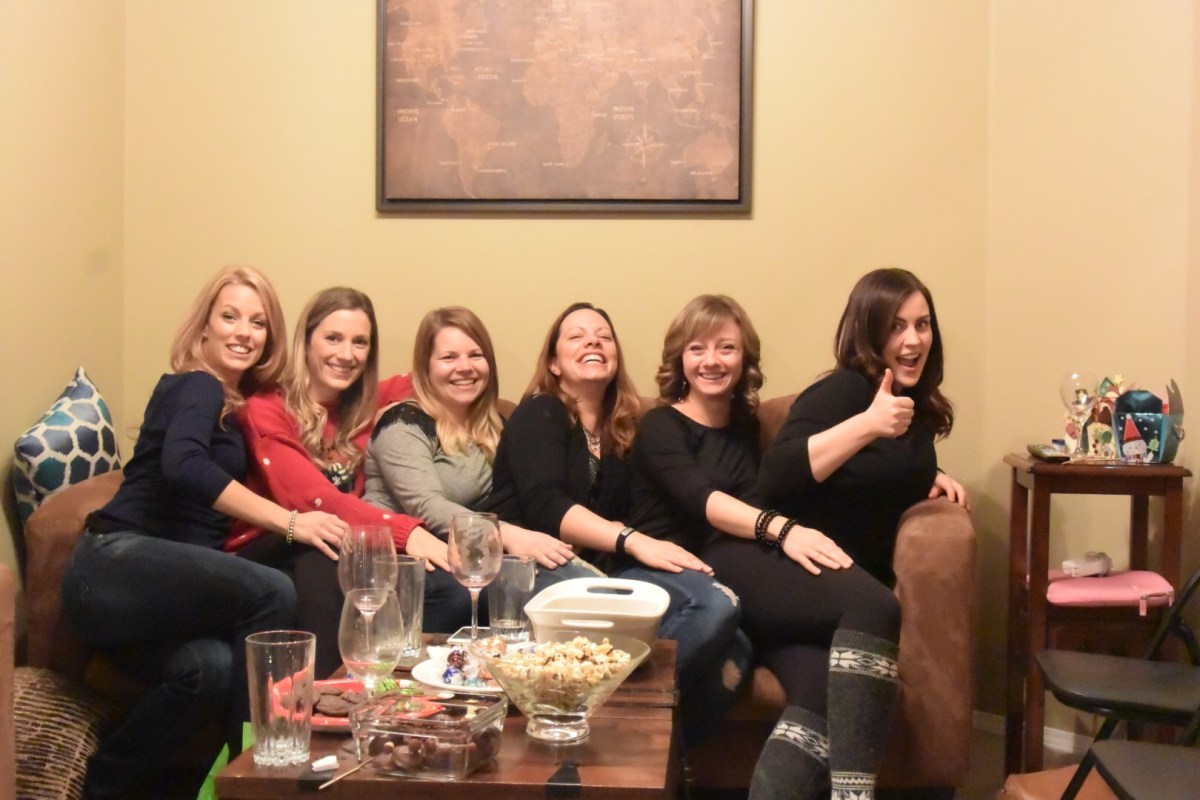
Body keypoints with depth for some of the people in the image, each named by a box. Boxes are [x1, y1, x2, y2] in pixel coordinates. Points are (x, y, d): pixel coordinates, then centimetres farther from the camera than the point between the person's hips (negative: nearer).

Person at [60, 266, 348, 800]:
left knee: (213, 668, -25)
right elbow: (183, 464, -24)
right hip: (117, 562, -7)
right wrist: (288, 522, -27)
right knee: (271, 594, -29)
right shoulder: (197, 386, -3)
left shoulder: (232, 403, 23)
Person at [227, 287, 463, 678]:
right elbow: (312, 498, -23)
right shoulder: (265, 409, -7)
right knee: (322, 552, -39)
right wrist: (405, 531, -36)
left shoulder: (365, 405, 11)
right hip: (269, 555, -4)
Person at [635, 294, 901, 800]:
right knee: (871, 605, -29)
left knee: (822, 688, -30)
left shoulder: (746, 427, 28)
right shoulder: (660, 427, 9)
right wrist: (780, 529, -27)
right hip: (698, 575, -5)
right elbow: (699, 499, -10)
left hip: (749, 569, 5)